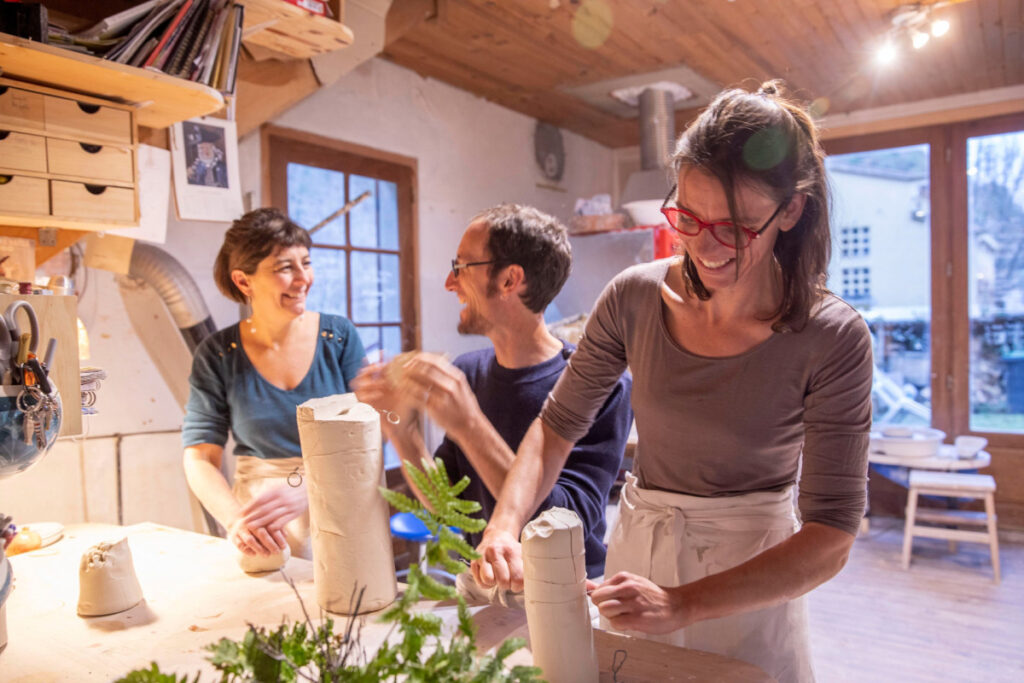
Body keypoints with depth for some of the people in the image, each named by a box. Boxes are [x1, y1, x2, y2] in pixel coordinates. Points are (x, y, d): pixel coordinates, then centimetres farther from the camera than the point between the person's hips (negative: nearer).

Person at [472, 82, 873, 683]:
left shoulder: (833, 340, -19)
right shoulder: (635, 299, -12)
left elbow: (830, 540, -21)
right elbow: (559, 424, -3)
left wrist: (684, 604, -32)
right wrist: (505, 526, -19)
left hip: (755, 582, -2)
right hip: (639, 554, 3)